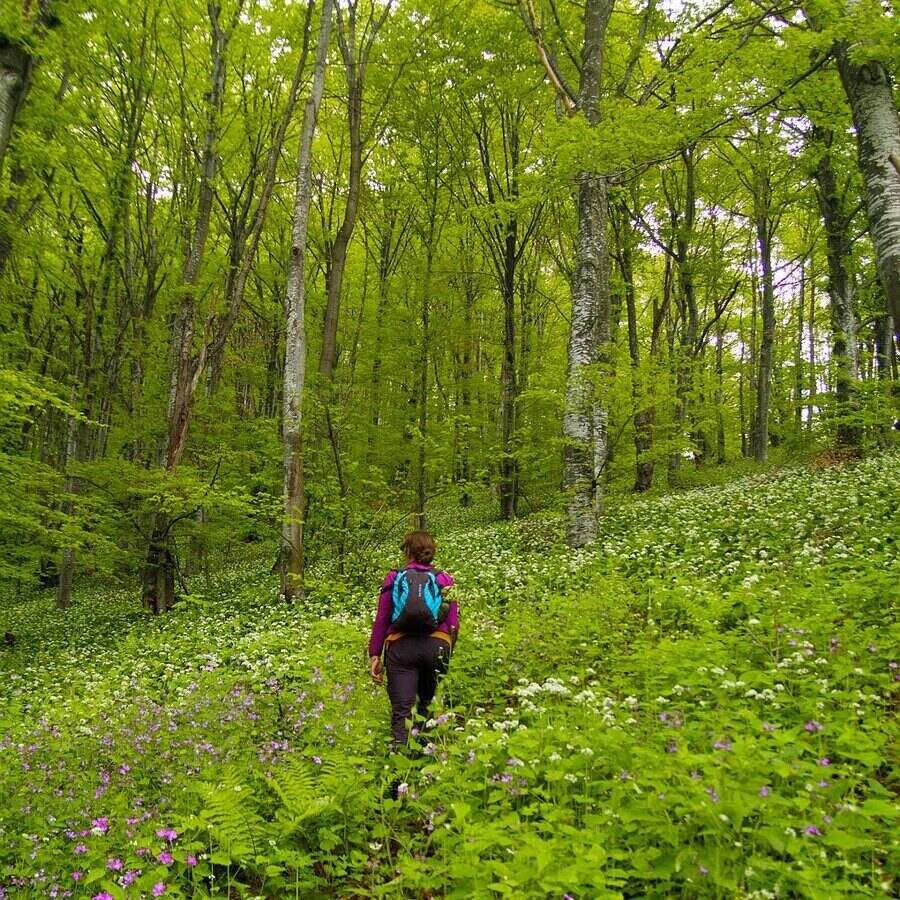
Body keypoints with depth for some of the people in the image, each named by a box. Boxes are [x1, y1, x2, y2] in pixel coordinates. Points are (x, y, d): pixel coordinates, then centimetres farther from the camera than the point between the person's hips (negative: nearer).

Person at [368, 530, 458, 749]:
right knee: (427, 703, 16)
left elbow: (381, 620, 7)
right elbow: (453, 624, 11)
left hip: (401, 646, -1)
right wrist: (447, 652, 22)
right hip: (436, 646, 1)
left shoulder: (394, 577, 13)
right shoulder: (445, 579, 15)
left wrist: (375, 655, 10)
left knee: (401, 709, -3)